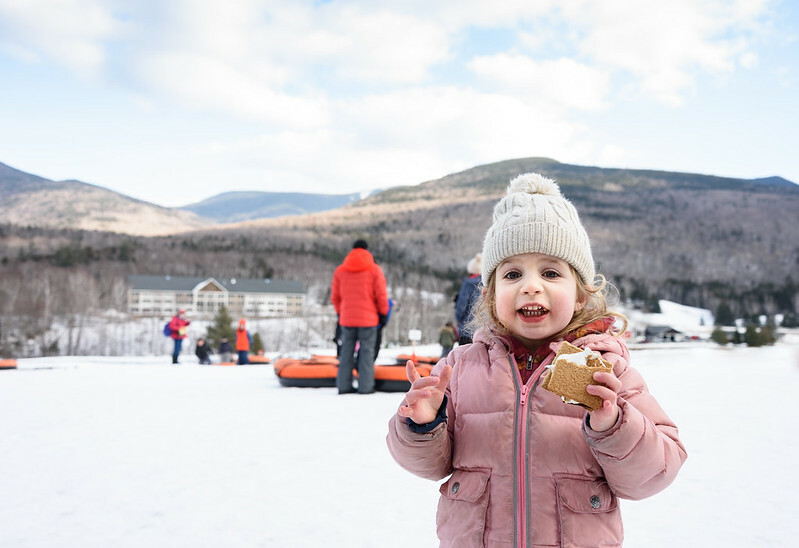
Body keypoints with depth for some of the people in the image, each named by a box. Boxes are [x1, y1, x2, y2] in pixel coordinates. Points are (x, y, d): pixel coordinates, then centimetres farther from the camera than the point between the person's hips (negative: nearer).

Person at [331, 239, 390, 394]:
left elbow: (335, 297, 11)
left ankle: (343, 386, 9)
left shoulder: (340, 271, 8)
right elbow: (381, 296, -4)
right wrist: (384, 312, 9)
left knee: (346, 351, 9)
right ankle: (365, 386, -1)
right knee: (367, 352, 1)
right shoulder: (374, 270, -2)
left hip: (346, 319, 3)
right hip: (368, 318, -3)